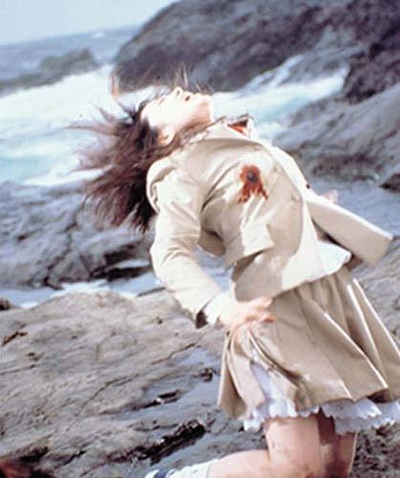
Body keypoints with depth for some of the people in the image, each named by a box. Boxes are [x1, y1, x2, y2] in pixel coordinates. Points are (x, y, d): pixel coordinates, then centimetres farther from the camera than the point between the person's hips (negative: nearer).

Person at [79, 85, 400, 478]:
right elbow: (170, 254, -15)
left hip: (331, 293, 8)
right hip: (275, 304, -8)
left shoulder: (246, 140, 25)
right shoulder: (180, 171, -1)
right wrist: (220, 308, -31)